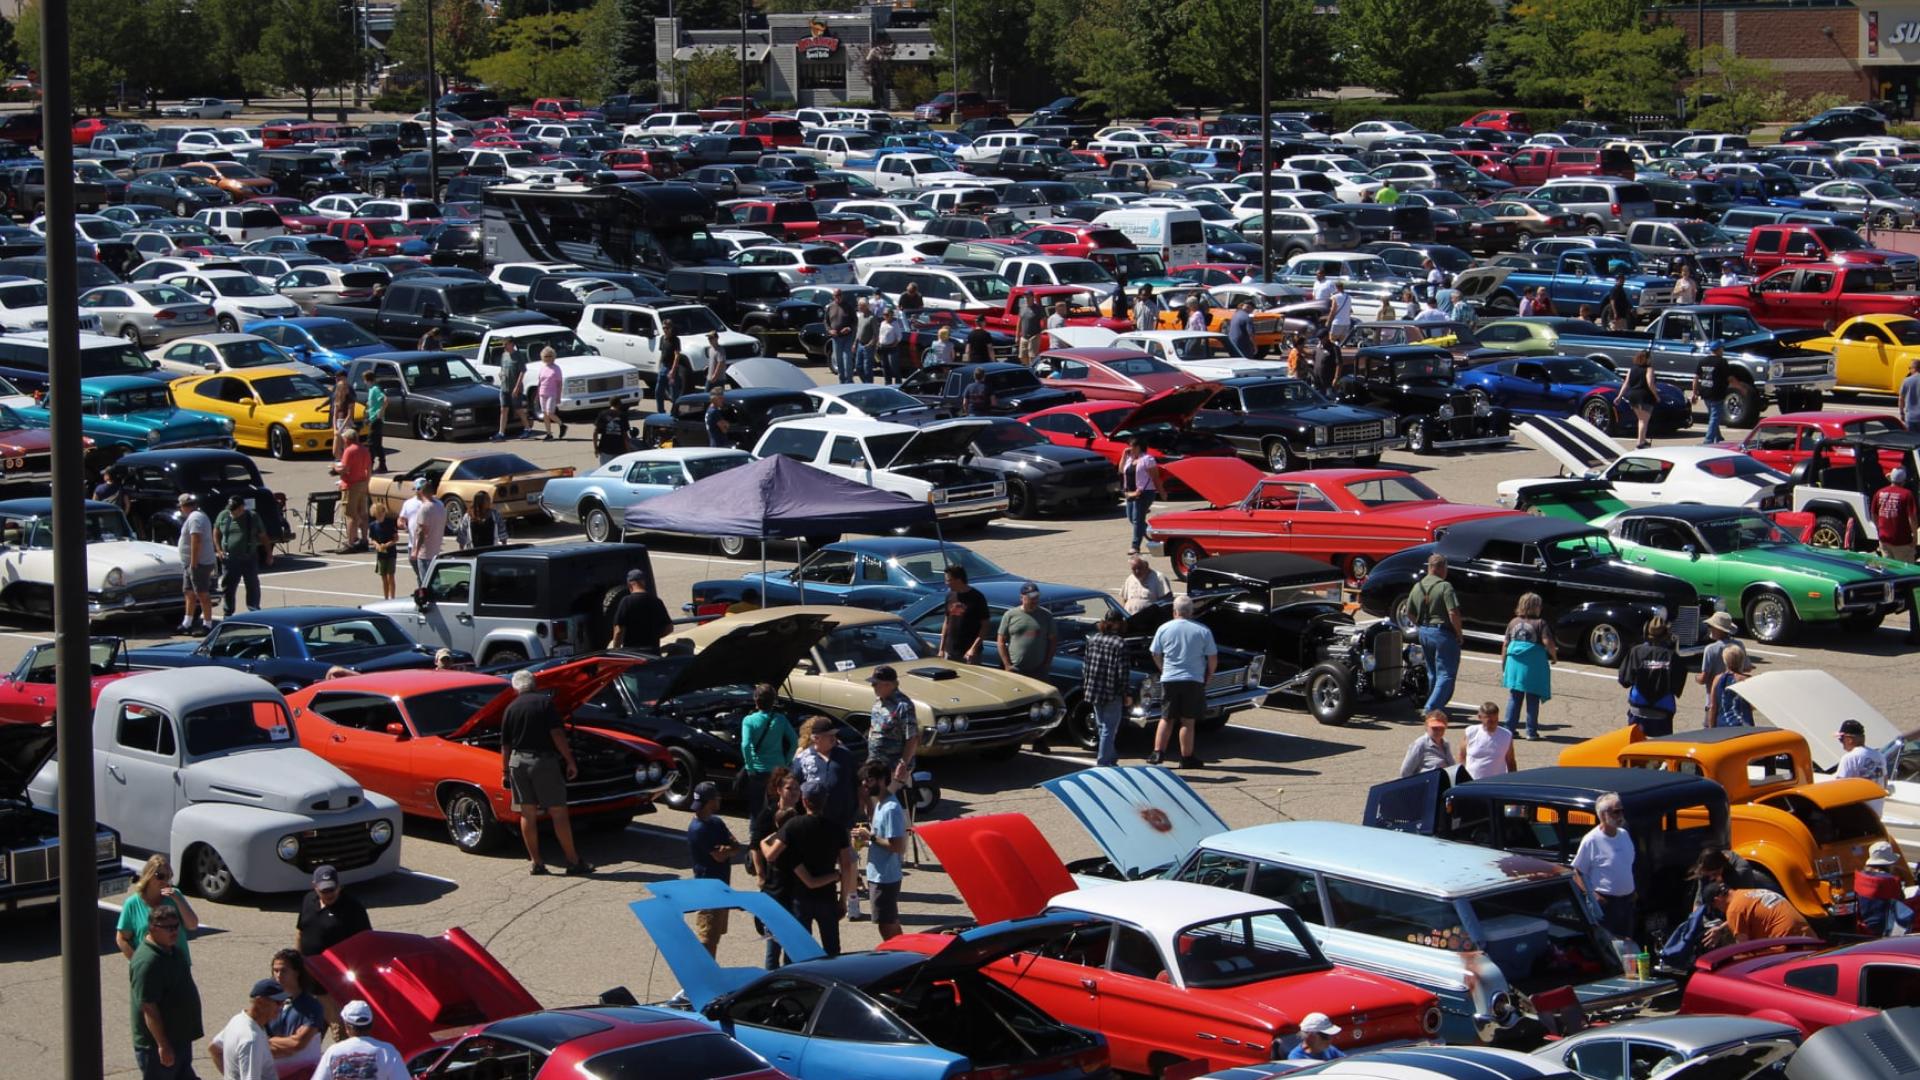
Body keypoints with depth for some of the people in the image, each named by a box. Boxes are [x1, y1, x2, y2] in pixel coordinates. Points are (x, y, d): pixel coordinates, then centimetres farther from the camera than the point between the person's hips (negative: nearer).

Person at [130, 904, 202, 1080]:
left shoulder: (172, 951, 7)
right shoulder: (148, 962, -25)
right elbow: (148, 1008, -26)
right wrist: (163, 1045, -26)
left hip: (180, 1038, 10)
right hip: (156, 1045, -10)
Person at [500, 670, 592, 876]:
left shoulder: (511, 708, 8)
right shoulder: (545, 701, -5)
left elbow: (505, 745, 11)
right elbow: (557, 734, -13)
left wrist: (505, 772, 20)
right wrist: (570, 761, -8)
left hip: (518, 761, 4)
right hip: (544, 760, -4)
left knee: (527, 813, 9)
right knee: (558, 812, 0)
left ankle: (535, 863, 11)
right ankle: (573, 862, 1)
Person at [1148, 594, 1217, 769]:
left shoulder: (1164, 629, 0)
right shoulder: (1203, 631, -4)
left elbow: (1155, 655, 7)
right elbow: (1213, 659, -2)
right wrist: (1208, 676, 13)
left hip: (1169, 680, 1)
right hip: (1194, 681, -1)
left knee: (1166, 719, 13)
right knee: (1188, 721, 4)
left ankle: (1158, 753, 8)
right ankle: (1187, 758, 8)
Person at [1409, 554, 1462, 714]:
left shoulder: (1417, 587, 6)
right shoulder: (1445, 587, -16)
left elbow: (1409, 613, 11)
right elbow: (1453, 613, -22)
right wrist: (1459, 634, -10)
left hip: (1424, 633, 7)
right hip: (1443, 633, -7)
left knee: (1433, 673, 21)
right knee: (1446, 674, -3)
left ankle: (1434, 707, 29)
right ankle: (1431, 709, -15)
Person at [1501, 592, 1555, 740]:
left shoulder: (1514, 622, 7)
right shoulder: (1540, 623, -7)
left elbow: (1505, 645, 9)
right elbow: (1548, 643, -14)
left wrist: (1503, 665, 17)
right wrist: (1554, 657, 4)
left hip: (1515, 663, 4)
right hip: (1533, 665, -4)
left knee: (1514, 697, 10)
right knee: (1532, 699, 5)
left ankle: (1510, 728, 8)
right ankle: (1531, 731, 8)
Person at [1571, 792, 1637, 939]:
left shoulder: (1624, 835, 6)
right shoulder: (1591, 840, -14)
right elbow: (1577, 873, -10)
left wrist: (1632, 891, 14)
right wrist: (1591, 894, -20)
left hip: (1627, 899, 7)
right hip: (1605, 903, -7)